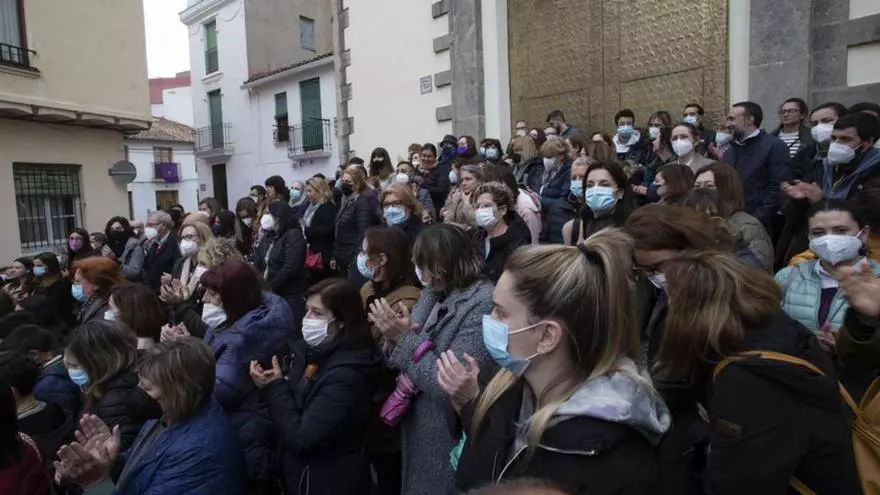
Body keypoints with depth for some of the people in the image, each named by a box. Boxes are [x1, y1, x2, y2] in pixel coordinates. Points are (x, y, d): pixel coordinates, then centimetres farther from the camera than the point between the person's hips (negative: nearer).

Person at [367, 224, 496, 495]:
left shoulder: (482, 304, -23)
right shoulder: (433, 293, 2)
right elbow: (405, 365, 6)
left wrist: (405, 338, -24)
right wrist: (394, 338, -14)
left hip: (447, 444, -7)